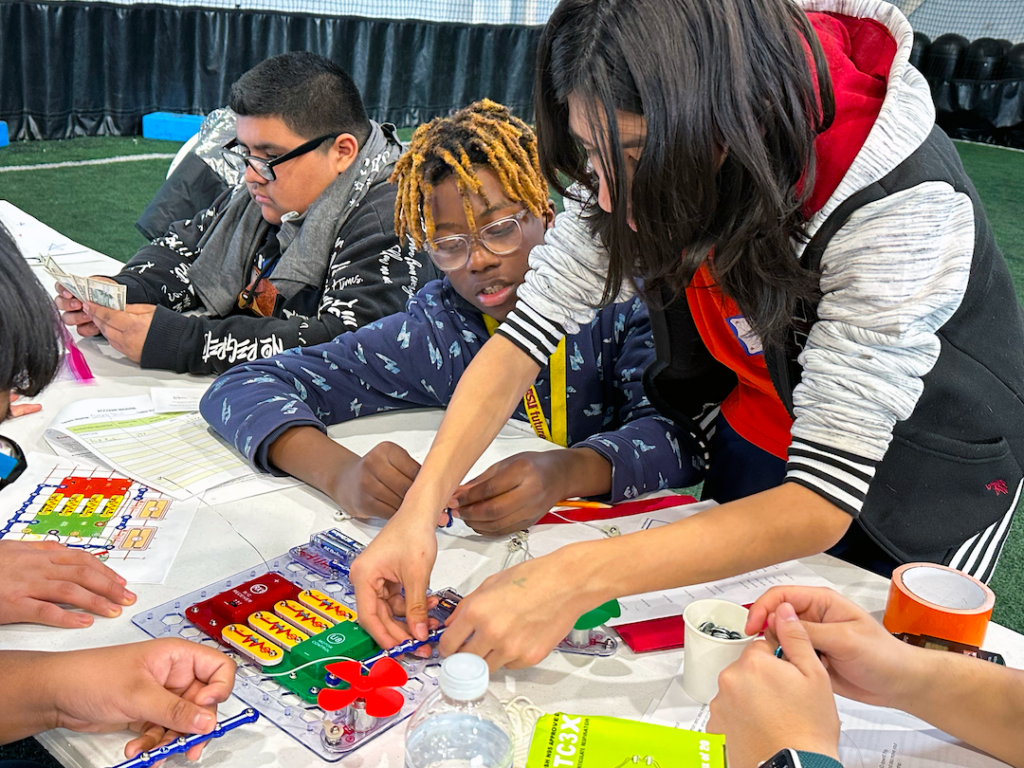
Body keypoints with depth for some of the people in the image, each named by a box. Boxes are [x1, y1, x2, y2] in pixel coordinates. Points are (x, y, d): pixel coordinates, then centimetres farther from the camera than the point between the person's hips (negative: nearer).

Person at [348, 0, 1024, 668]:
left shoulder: (900, 209, -37)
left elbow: (820, 506, -38)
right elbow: (533, 324, -20)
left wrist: (577, 578, -46)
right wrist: (421, 508, -32)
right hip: (741, 450, 4)